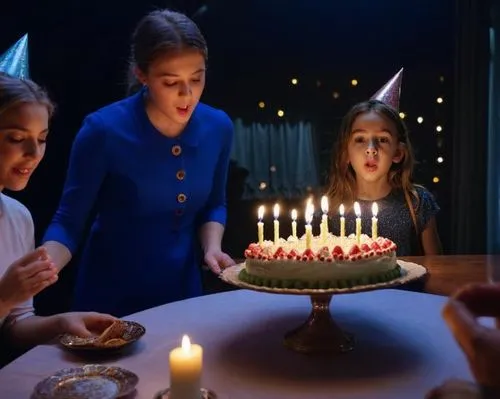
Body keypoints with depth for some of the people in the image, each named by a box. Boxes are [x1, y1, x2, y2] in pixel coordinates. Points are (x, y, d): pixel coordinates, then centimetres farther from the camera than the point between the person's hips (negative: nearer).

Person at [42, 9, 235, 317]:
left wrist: (211, 247, -11)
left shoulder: (218, 127, -8)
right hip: (112, 297, -4)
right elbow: (68, 222, -14)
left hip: (184, 291, 4)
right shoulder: (104, 130, -21)